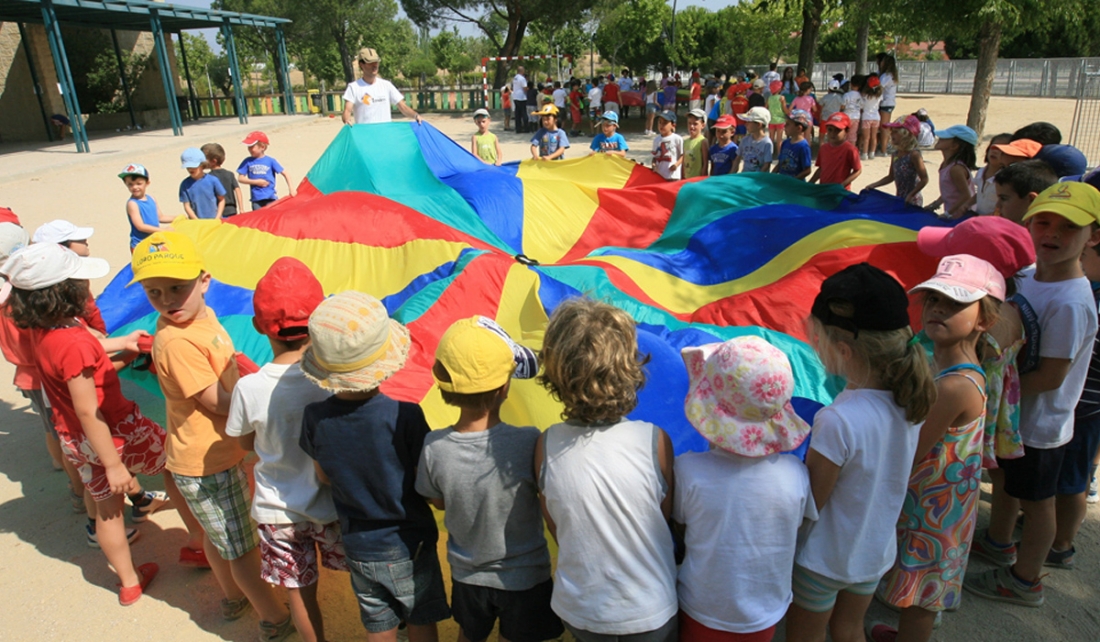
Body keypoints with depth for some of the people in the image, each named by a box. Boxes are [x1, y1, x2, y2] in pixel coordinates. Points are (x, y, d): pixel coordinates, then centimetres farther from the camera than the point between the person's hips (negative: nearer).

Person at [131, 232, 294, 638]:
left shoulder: (203, 317, -2)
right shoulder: (176, 343, -29)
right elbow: (220, 402, -24)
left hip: (223, 449, 8)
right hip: (206, 466, -8)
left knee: (218, 535, 29)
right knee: (241, 547, 10)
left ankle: (233, 597, 51)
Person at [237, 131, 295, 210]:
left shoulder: (270, 161, -2)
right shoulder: (248, 162, 3)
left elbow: (285, 174, 2)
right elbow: (240, 178, 3)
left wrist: (291, 188, -6)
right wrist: (256, 182, -8)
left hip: (271, 198, -2)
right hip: (256, 199, 2)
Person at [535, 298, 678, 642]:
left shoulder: (546, 446, -19)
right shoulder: (655, 442, -24)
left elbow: (557, 531, -4)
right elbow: (668, 515, -7)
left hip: (579, 610, 2)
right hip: (650, 613, -1)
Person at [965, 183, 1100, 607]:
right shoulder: (1027, 273, -5)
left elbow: (1050, 376, -26)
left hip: (1040, 425, -8)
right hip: (1013, 412, 8)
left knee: (1035, 501, 12)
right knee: (1007, 480, 28)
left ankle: (1024, 581, 33)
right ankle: (998, 543, 52)